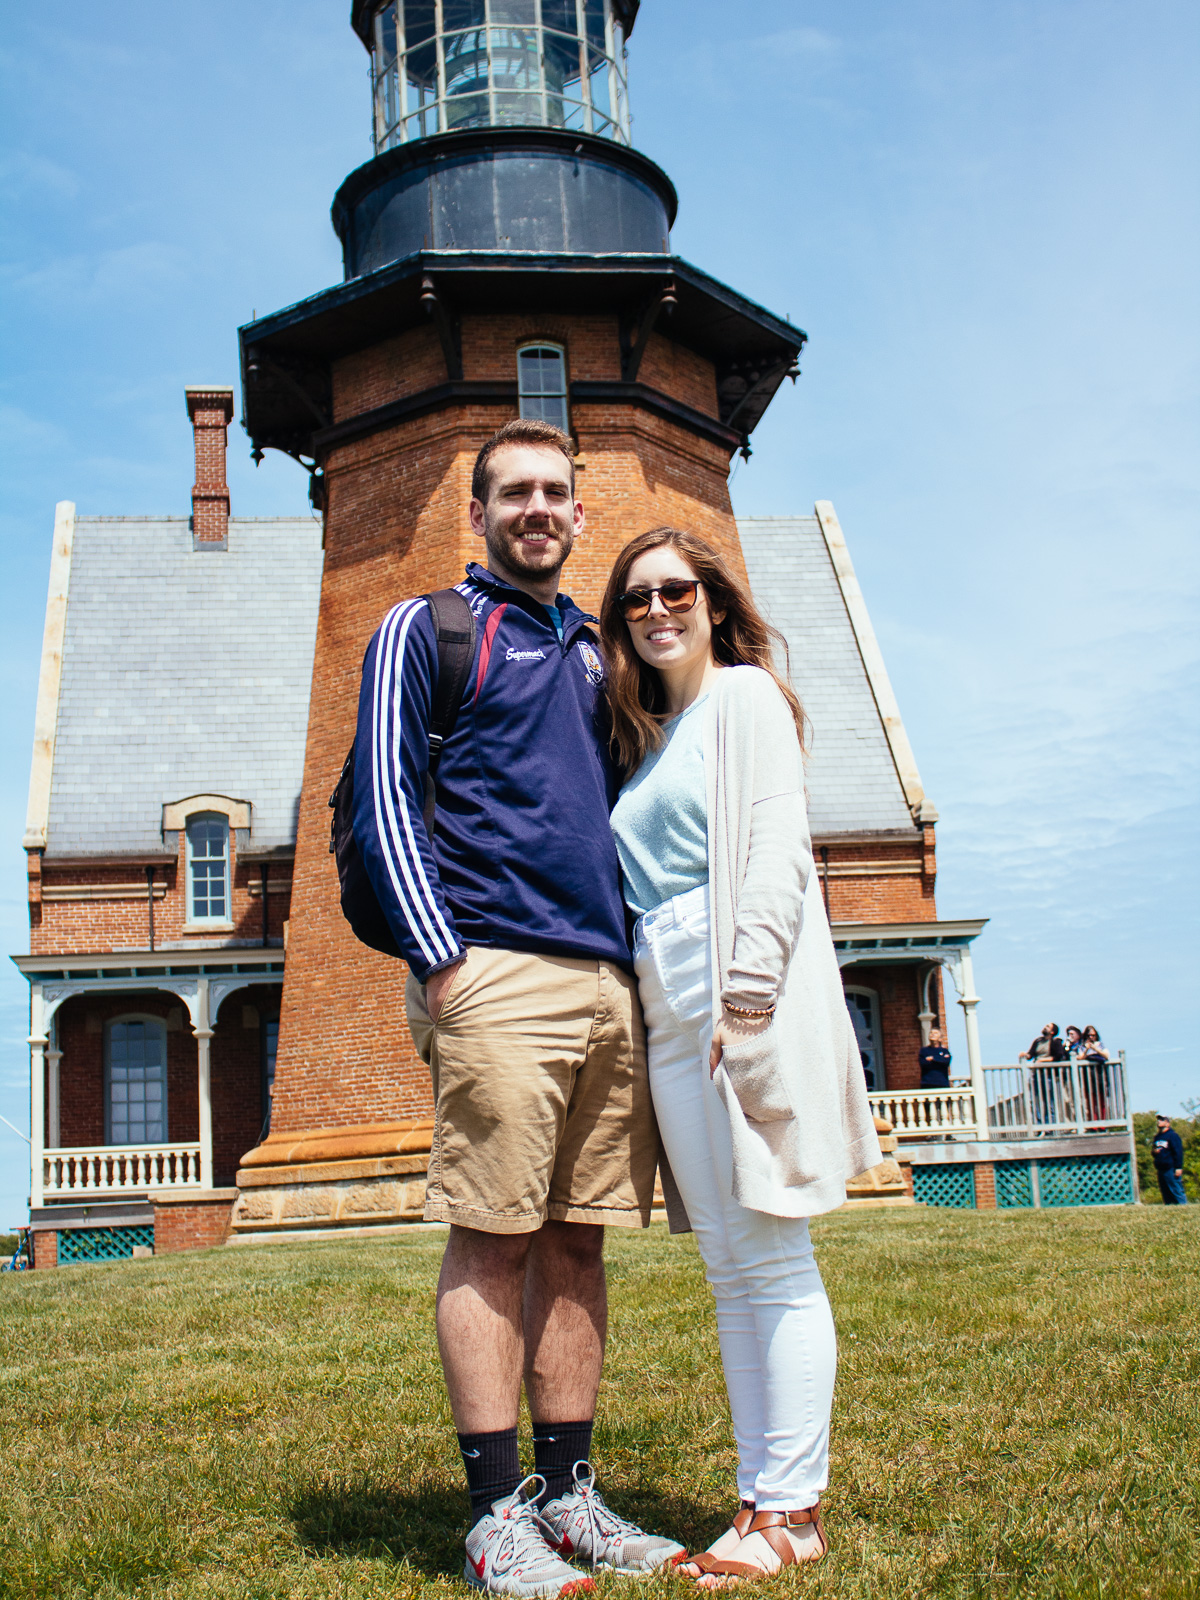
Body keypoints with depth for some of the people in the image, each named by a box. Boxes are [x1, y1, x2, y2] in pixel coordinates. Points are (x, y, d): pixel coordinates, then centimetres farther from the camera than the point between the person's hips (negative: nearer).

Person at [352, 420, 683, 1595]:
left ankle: (567, 1492, 16)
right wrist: (439, 960, -13)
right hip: (496, 971, -6)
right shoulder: (426, 629, 6)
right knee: (493, 1239, -4)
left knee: (577, 1242, 8)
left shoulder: (592, 649, 24)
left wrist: (652, 956, 15)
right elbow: (383, 799, -3)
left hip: (611, 982, 6)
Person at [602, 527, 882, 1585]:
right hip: (670, 1006, 8)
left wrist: (747, 997, -19)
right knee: (729, 1265, 8)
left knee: (773, 1258, -5)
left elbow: (776, 849, -10)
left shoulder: (745, 695, 2)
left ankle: (795, 1511, 2)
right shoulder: (649, 735, 23)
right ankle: (761, 1498, 15)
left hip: (742, 990, -8)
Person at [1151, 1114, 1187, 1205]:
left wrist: (1178, 1168, -15)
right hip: (1160, 1170, 8)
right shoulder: (1157, 1137, 19)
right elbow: (1153, 1151, 30)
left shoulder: (1173, 1135, -3)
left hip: (1171, 1169, -8)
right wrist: (1154, 1152, 5)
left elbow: (1178, 1152, -8)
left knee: (1177, 1192, -10)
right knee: (1166, 1195, 7)